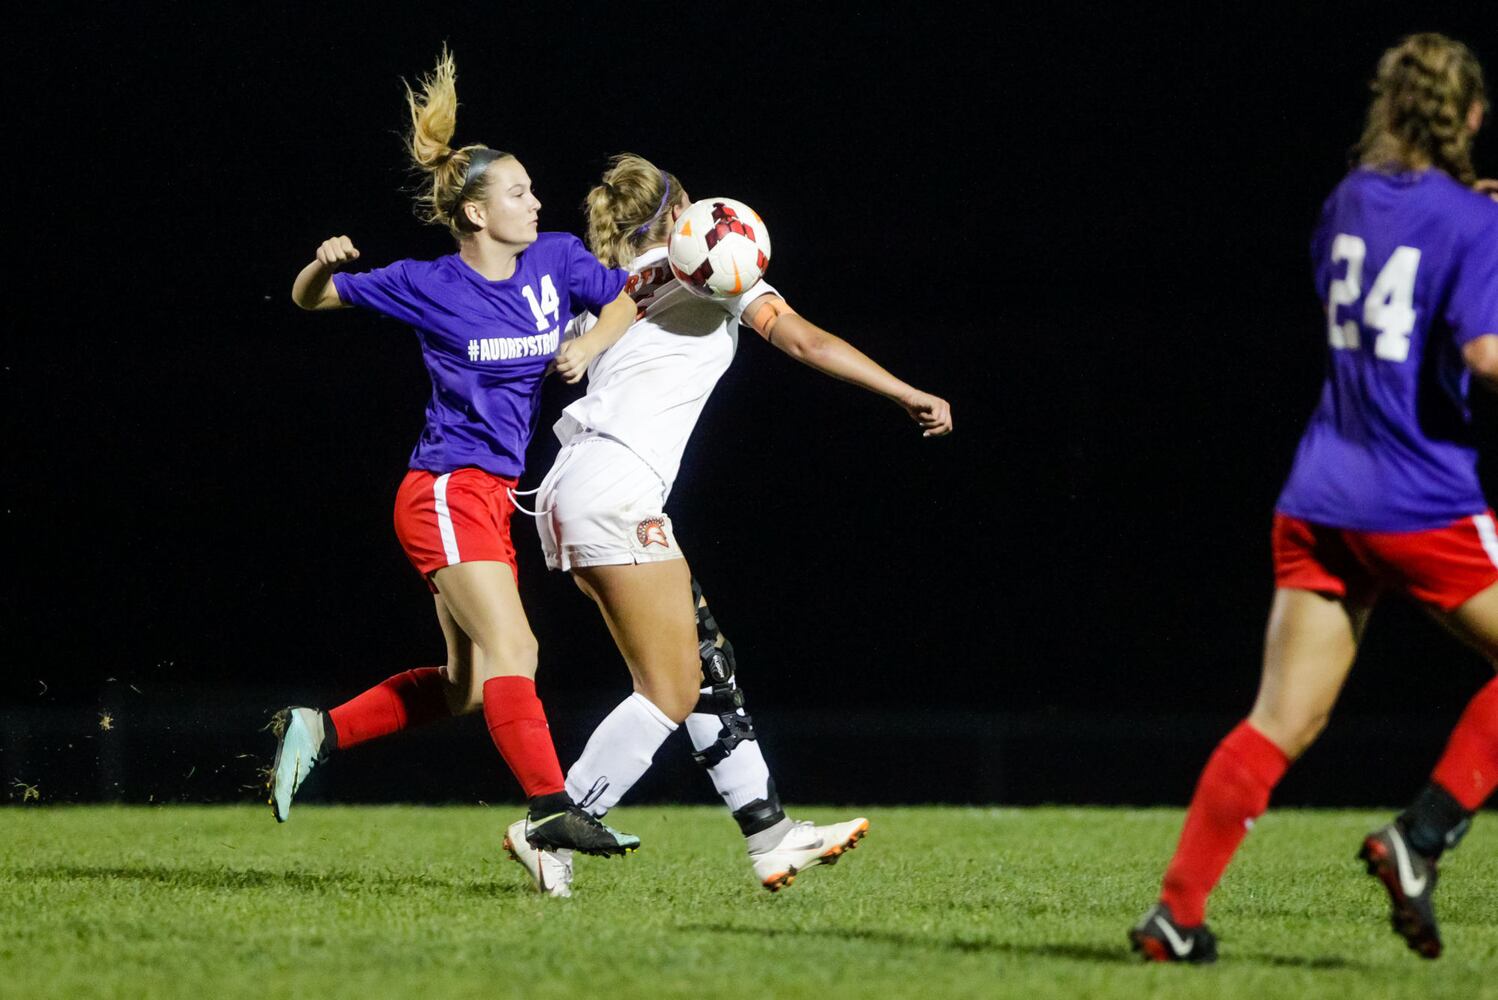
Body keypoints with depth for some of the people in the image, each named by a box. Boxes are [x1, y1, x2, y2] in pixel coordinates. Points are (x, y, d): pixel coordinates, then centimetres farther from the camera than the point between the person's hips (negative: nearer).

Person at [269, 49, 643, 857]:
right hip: (446, 490, -7)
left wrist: (587, 347, -3)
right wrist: (324, 266, -18)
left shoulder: (556, 260, 4)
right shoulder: (427, 287, -6)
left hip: (492, 500, 7)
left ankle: (319, 731, 19)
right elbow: (308, 301, 5)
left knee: (469, 686, 9)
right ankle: (551, 811, -24)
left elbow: (627, 299, 17)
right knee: (512, 652, -19)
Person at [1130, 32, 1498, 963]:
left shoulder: (1348, 202, 11)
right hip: (1423, 501, -6)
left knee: (1283, 723, 5)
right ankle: (1422, 835, -1)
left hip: (1322, 496, 6)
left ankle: (1177, 910, -2)